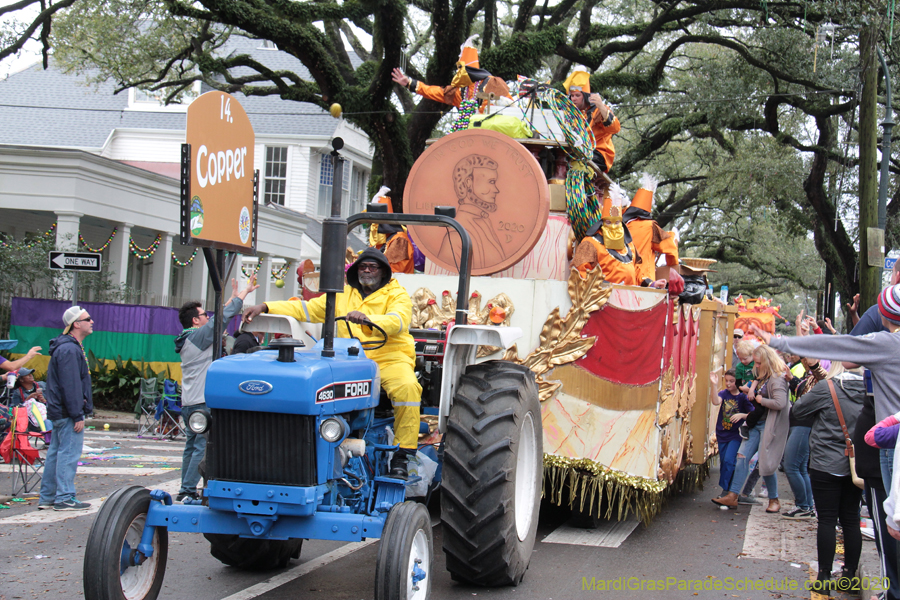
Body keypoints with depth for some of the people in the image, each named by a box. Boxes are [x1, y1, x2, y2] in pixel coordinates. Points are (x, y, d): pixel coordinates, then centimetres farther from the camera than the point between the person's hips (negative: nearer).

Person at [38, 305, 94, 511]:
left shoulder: (72, 347, 17)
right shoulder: (69, 350, -17)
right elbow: (70, 386, -21)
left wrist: (78, 412, 20)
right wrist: (77, 416, -21)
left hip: (58, 411, 11)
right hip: (67, 412, -11)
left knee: (56, 453, 13)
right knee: (69, 453, -7)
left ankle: (47, 497, 18)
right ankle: (64, 498, -5)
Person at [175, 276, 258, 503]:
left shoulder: (188, 339, 15)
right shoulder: (199, 336, -12)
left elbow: (218, 318, 23)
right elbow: (221, 318, -13)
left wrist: (233, 298, 27)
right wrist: (243, 294, -6)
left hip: (189, 403, 10)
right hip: (202, 402, -10)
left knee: (192, 447, 14)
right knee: (201, 448, -8)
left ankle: (185, 490, 17)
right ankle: (189, 491, -9)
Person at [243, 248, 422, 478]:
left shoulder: (397, 295, 6)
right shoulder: (343, 295, 20)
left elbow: (398, 321, -16)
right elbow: (306, 309, 17)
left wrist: (367, 318, -36)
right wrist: (265, 308, 6)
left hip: (389, 358, -3)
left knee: (407, 387, -34)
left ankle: (402, 455, -25)